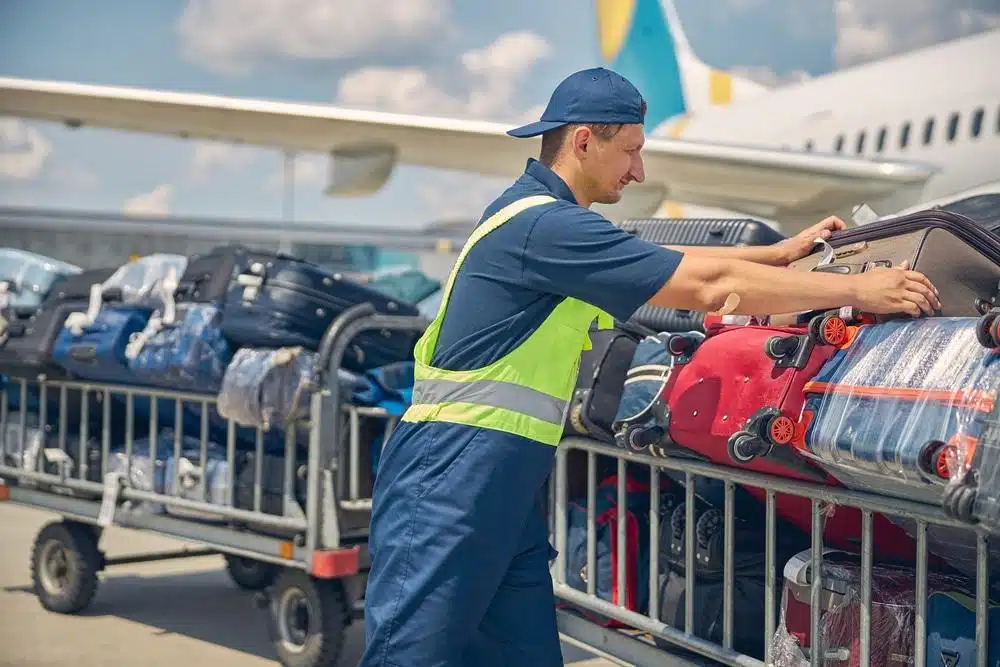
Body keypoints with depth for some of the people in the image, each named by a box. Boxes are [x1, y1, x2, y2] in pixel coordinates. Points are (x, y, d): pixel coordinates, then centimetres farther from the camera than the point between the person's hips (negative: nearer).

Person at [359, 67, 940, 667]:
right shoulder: (545, 224, -16)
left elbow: (668, 260, 27)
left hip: (504, 480, 10)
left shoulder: (542, 218, 16)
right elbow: (710, 287, -16)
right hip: (452, 472, -10)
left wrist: (781, 254, 25)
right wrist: (858, 291, -9)